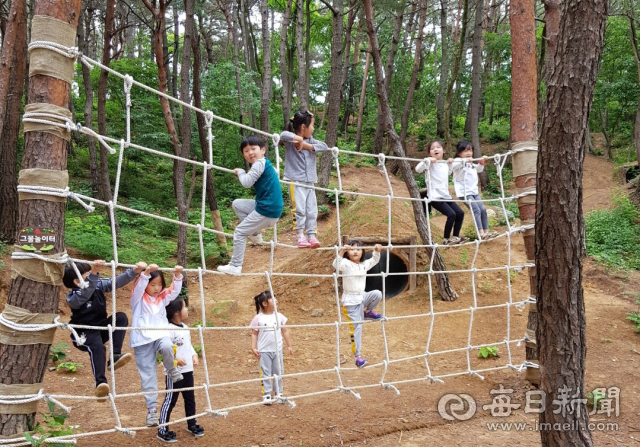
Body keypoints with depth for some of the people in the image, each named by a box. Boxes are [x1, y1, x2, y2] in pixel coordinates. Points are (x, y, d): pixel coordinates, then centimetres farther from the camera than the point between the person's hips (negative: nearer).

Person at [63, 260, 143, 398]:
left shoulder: (98, 285, -4)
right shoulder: (73, 298, -20)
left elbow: (117, 281, -7)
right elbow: (86, 292, -41)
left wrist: (135, 271, -21)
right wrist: (94, 273, -54)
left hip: (101, 327, 6)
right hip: (84, 334, -6)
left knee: (121, 317, -19)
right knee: (97, 347, -36)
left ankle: (115, 356, -23)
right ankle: (100, 383, -40)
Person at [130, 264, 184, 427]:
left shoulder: (162, 297, 12)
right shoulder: (138, 298, 2)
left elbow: (175, 291, -2)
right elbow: (139, 287, -18)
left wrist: (177, 275, -18)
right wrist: (146, 272, -34)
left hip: (160, 335, 1)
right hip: (143, 340, -1)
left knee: (167, 347, -35)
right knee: (148, 376, 2)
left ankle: (171, 370, -5)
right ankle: (151, 408, 12)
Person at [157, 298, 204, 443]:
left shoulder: (186, 328, 10)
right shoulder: (169, 329, -18)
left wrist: (194, 355, 6)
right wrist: (175, 358, -30)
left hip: (188, 370, 8)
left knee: (190, 398, 18)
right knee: (170, 400, 0)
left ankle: (192, 425, 33)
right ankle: (162, 430, 11)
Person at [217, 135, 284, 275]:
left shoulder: (259, 163, -16)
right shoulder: (265, 163, 12)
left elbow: (247, 182, -23)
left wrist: (240, 172, -1)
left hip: (267, 211, -9)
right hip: (267, 206, 9)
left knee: (239, 232, -1)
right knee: (237, 204, 20)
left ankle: (235, 266, 7)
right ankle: (254, 233, 19)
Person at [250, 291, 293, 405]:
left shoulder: (279, 316, 3)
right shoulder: (258, 318, -7)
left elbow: (285, 331, 10)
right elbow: (254, 334, -3)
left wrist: (289, 345, 11)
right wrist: (253, 348, -11)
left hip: (277, 350, 3)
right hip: (264, 351, -3)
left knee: (278, 372, 9)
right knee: (266, 373, 1)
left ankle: (279, 393, 21)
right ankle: (267, 395, 8)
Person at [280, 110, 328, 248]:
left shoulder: (310, 140, 12)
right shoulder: (290, 140, -5)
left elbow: (324, 146, -1)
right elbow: (283, 135, -27)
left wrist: (306, 145, -10)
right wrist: (299, 138, -24)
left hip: (310, 182, 6)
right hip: (295, 181, -6)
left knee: (312, 210, 3)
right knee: (299, 210, -8)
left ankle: (311, 236, 9)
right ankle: (300, 236, 1)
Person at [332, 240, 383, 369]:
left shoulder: (364, 264, 7)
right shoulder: (346, 264, -12)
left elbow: (374, 261, 23)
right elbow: (336, 265, -33)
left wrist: (377, 251, 4)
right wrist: (342, 251, -47)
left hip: (362, 297, 6)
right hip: (350, 301, -6)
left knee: (377, 294, -20)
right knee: (356, 327, -5)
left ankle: (367, 312, 7)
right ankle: (357, 356, 4)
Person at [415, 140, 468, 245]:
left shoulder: (445, 165, 14)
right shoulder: (430, 163, -6)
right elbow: (418, 169, -22)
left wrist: (449, 164, 23)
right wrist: (427, 160, -28)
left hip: (446, 196, 8)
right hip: (435, 197, -8)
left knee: (460, 213, 2)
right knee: (451, 214, -20)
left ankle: (456, 237, 15)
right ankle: (446, 240, -7)